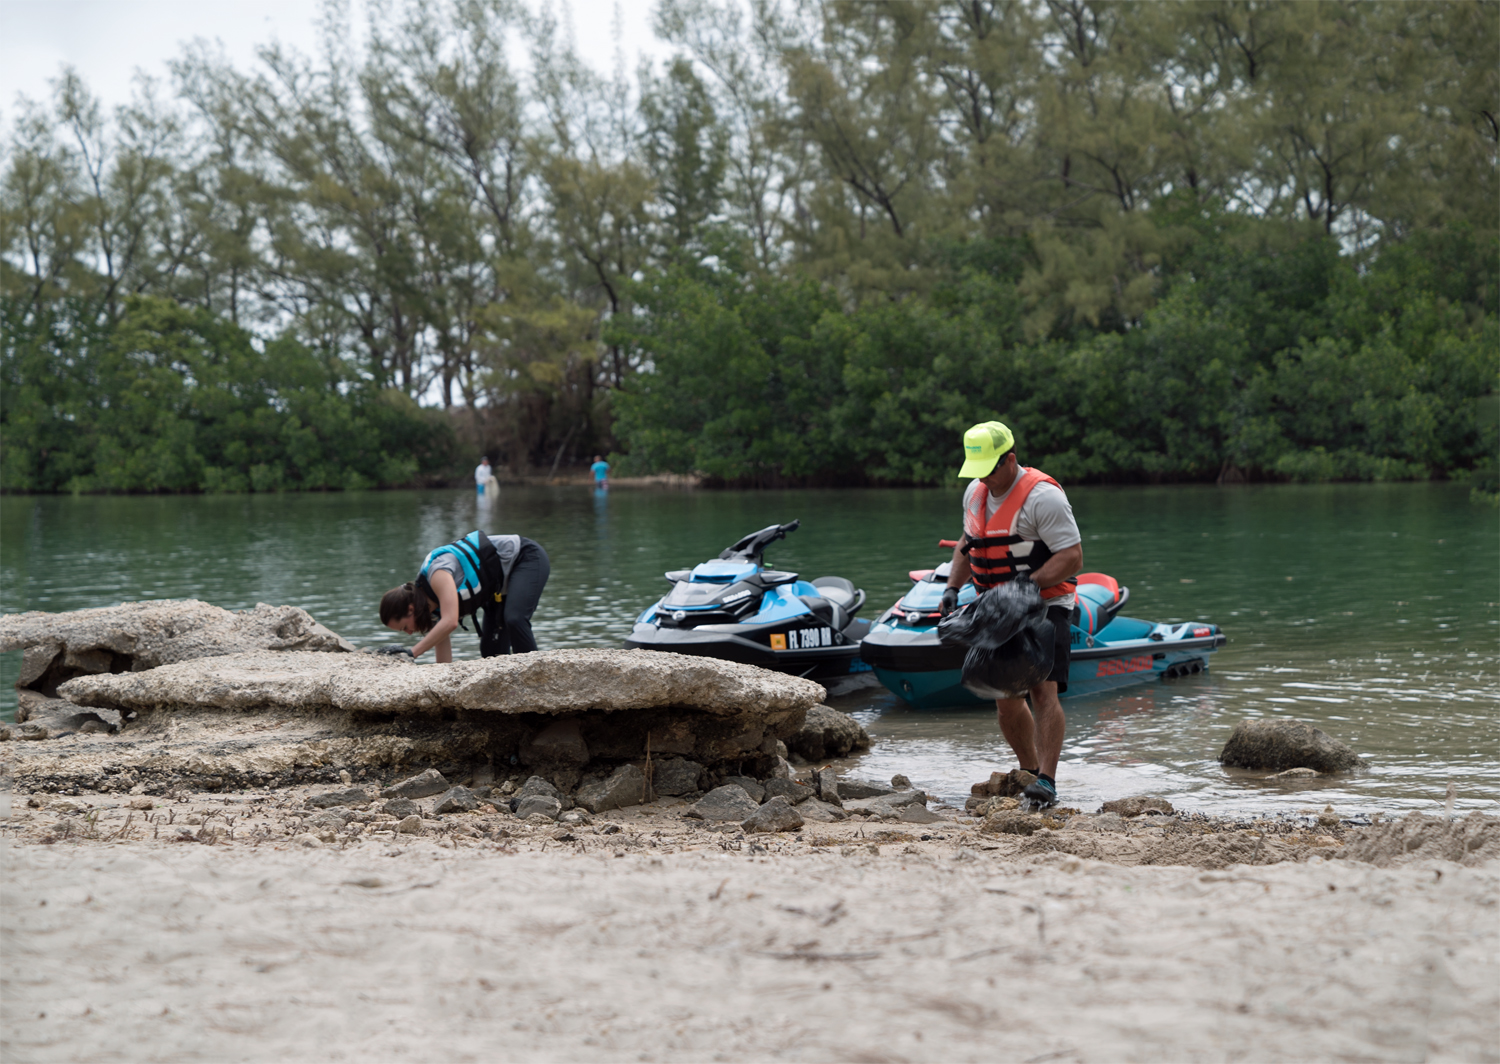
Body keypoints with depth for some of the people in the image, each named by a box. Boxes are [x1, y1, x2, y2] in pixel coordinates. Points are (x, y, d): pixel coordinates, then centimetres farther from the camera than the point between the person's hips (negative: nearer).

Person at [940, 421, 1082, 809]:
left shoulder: (1042, 497, -17)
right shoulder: (975, 494, 8)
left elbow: (1072, 556, -21)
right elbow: (967, 544, 25)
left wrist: (1030, 582, -30)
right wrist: (952, 587, 12)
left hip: (1046, 606, -8)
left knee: (1044, 690, -19)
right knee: (1006, 698, 7)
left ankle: (1047, 782, -24)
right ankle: (1029, 772, 24)